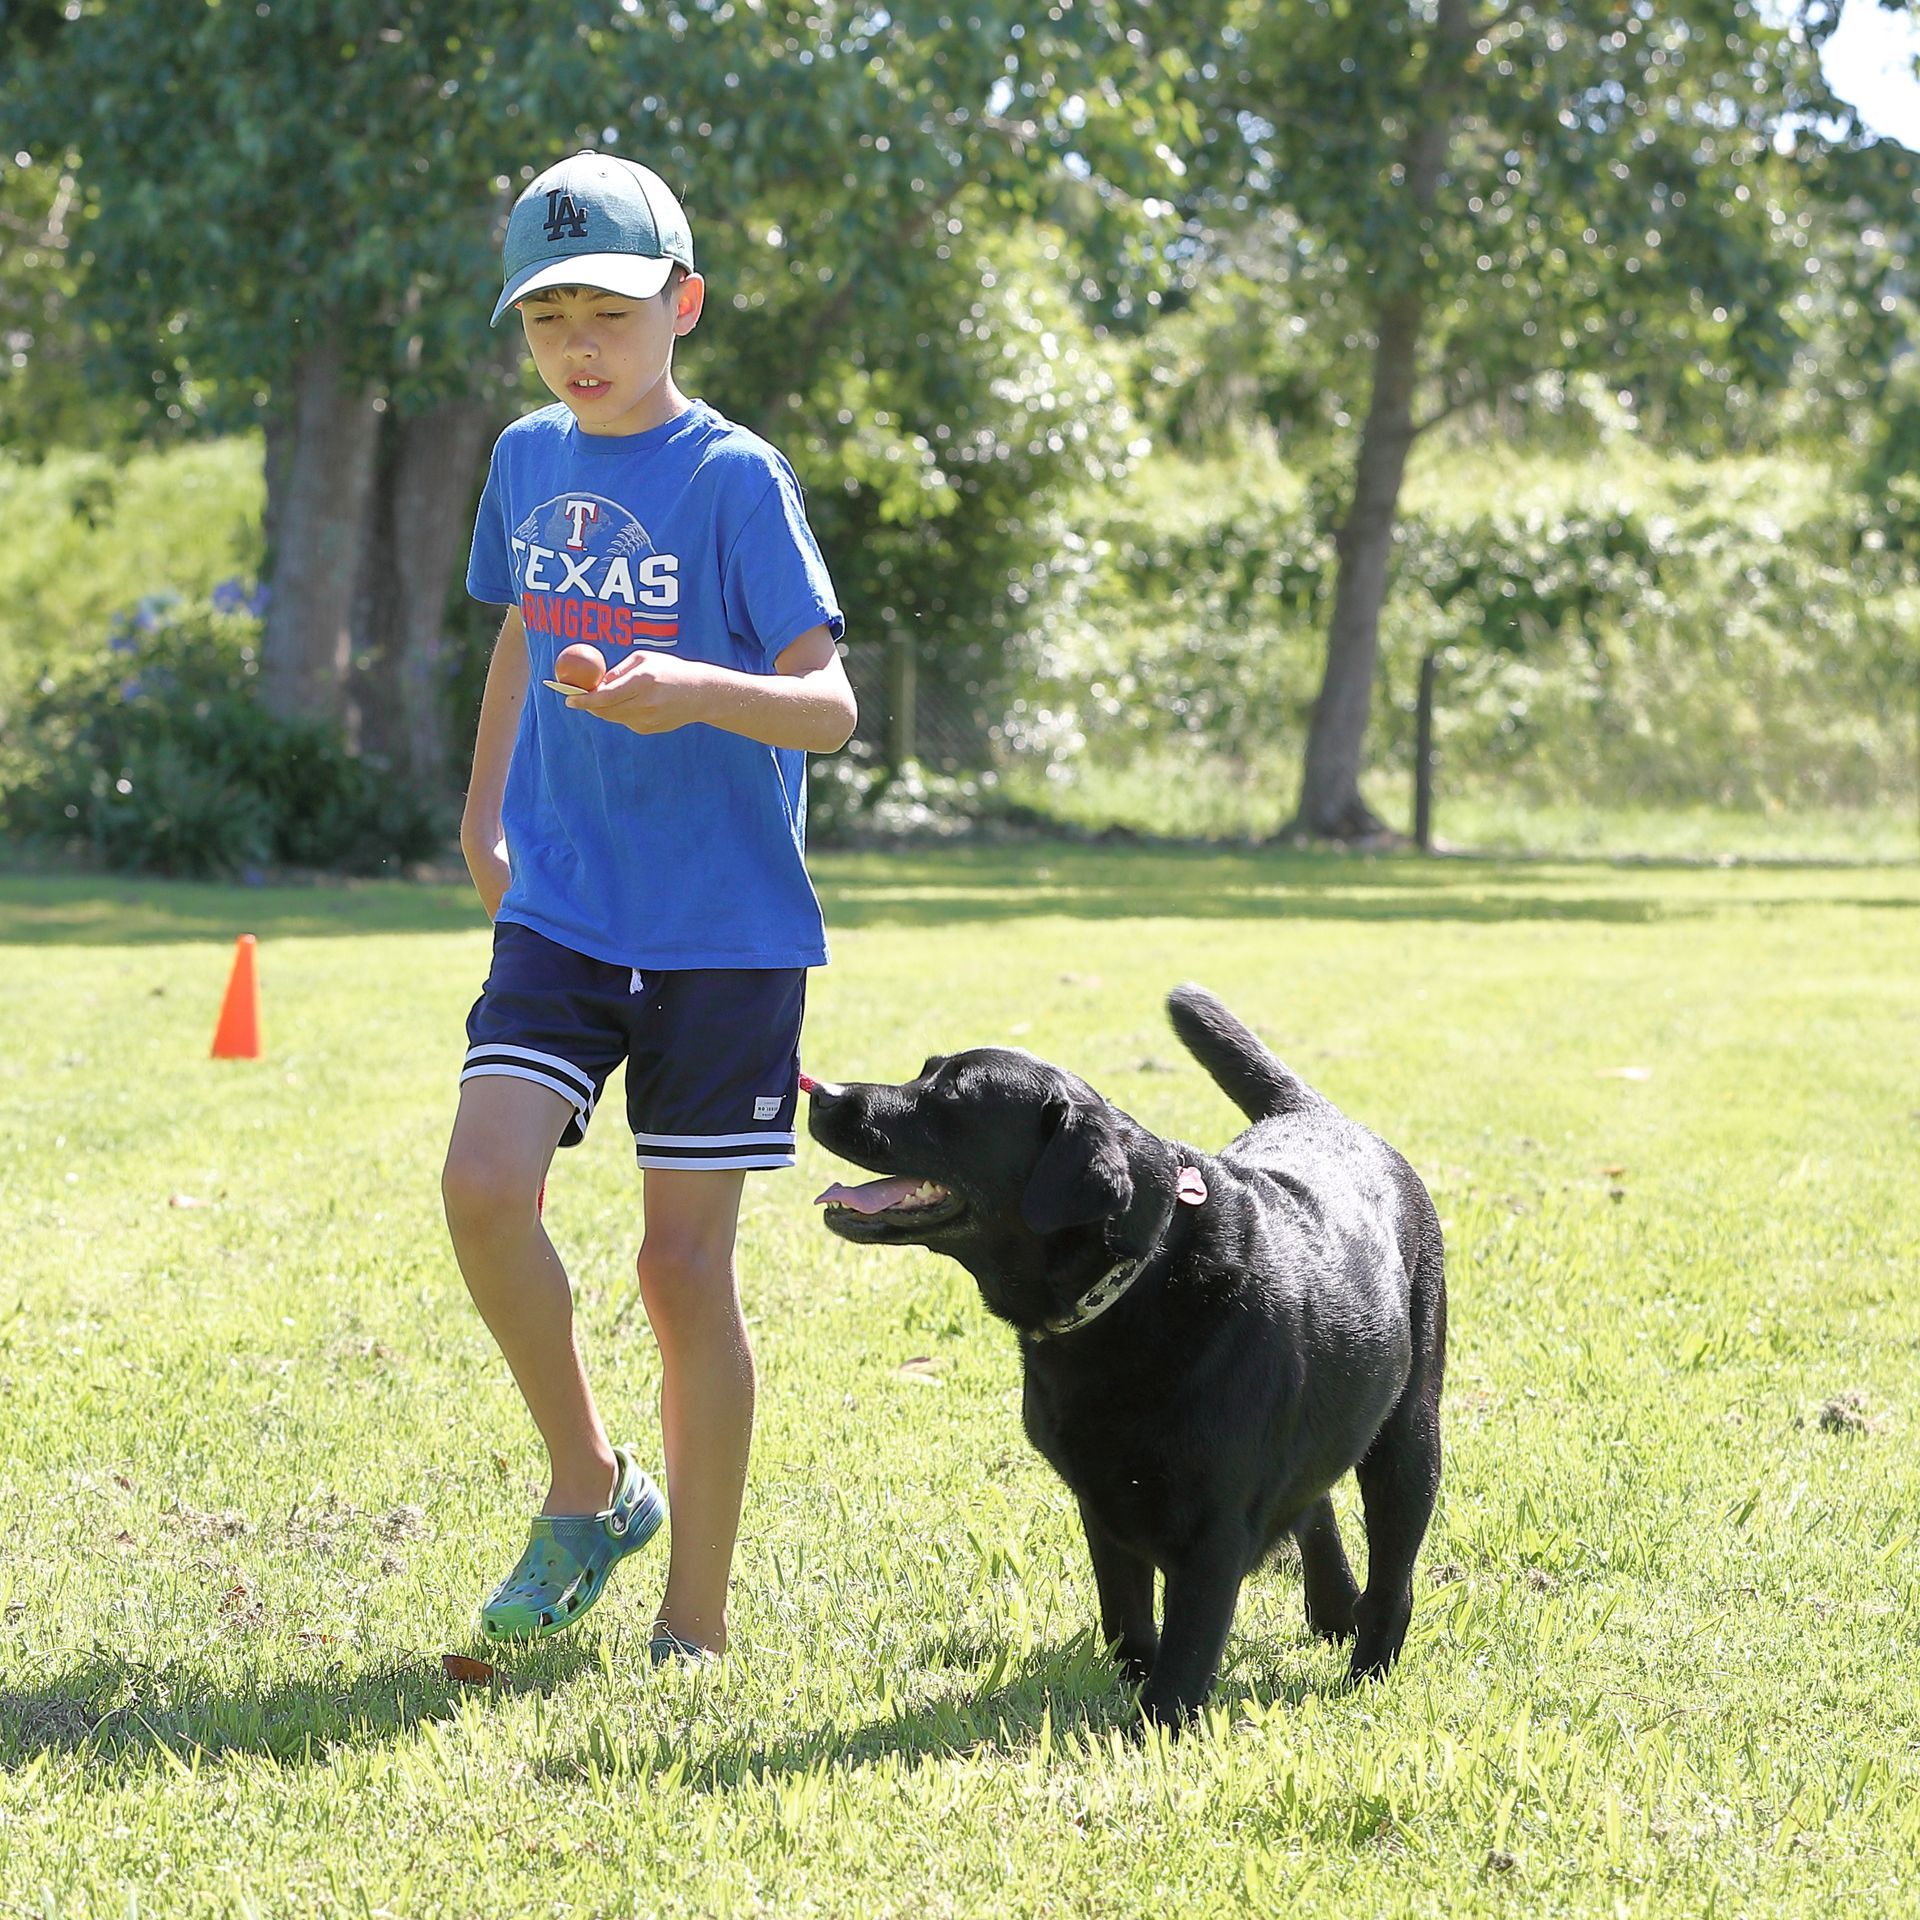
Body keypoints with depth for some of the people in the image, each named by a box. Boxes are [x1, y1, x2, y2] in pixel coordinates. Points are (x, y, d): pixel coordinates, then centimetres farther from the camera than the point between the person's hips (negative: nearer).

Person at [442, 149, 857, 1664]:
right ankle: (591, 1487, 8)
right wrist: (484, 822, 29)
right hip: (563, 906, 4)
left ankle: (698, 1623, 12)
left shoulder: (735, 480, -10)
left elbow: (829, 705, -16)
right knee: (485, 1188, -16)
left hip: (726, 928, -4)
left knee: (686, 1264, -1)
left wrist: (699, 694, -35)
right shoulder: (528, 460, 8)